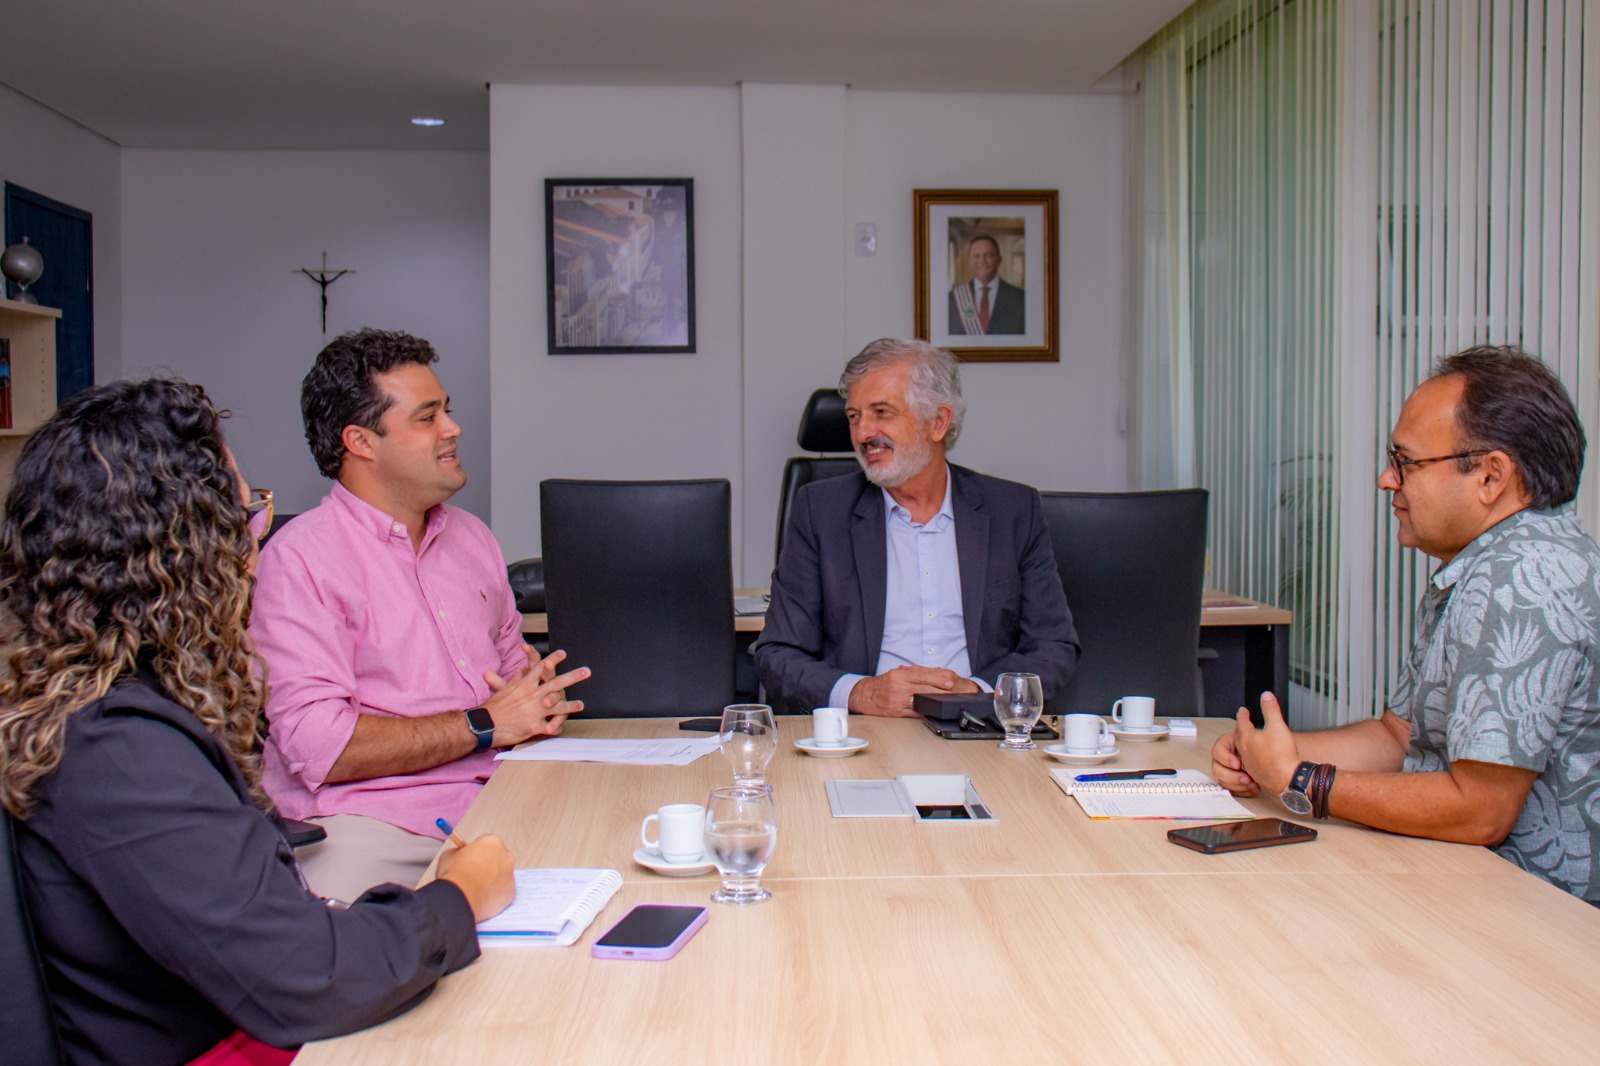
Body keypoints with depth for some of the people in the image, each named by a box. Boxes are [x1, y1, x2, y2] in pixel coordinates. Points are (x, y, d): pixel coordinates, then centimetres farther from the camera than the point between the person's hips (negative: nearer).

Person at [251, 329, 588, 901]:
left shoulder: (472, 537, 19)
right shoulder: (300, 557, -5)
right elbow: (316, 745, -15)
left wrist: (542, 694, 5)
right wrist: (485, 725, -10)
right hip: (369, 824, -6)